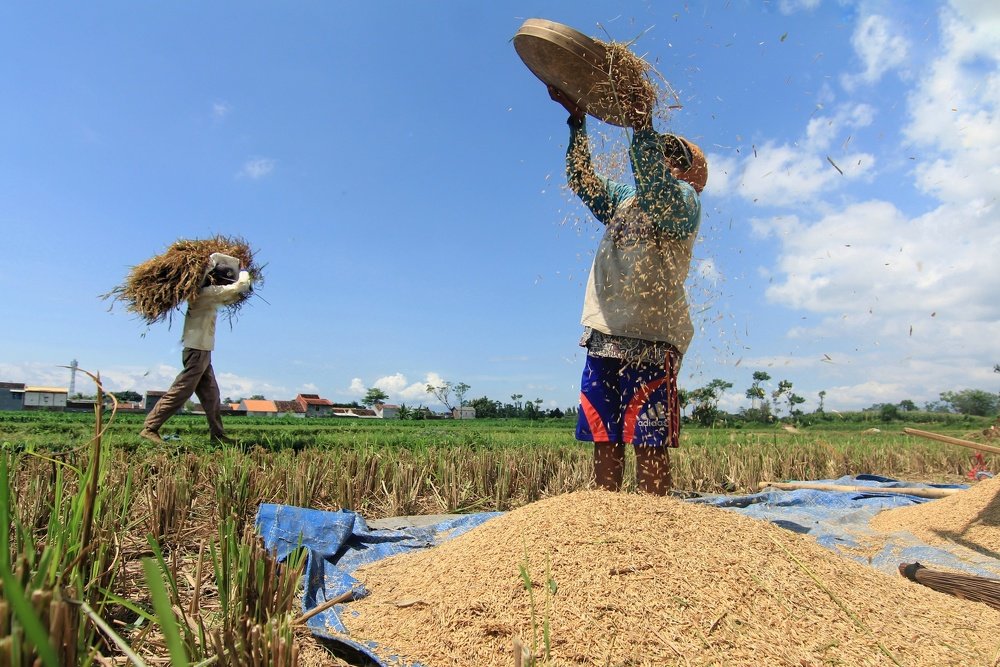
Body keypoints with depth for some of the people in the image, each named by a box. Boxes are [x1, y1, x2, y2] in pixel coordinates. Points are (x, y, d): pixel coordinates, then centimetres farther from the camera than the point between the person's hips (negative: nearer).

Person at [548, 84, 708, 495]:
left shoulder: (684, 200, 5)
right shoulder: (622, 199, 24)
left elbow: (657, 189, -18)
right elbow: (582, 180, 10)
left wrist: (642, 128, -27)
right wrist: (577, 118, 1)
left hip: (652, 339, -6)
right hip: (603, 335, 6)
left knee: (649, 443, -6)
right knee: (604, 441, 6)